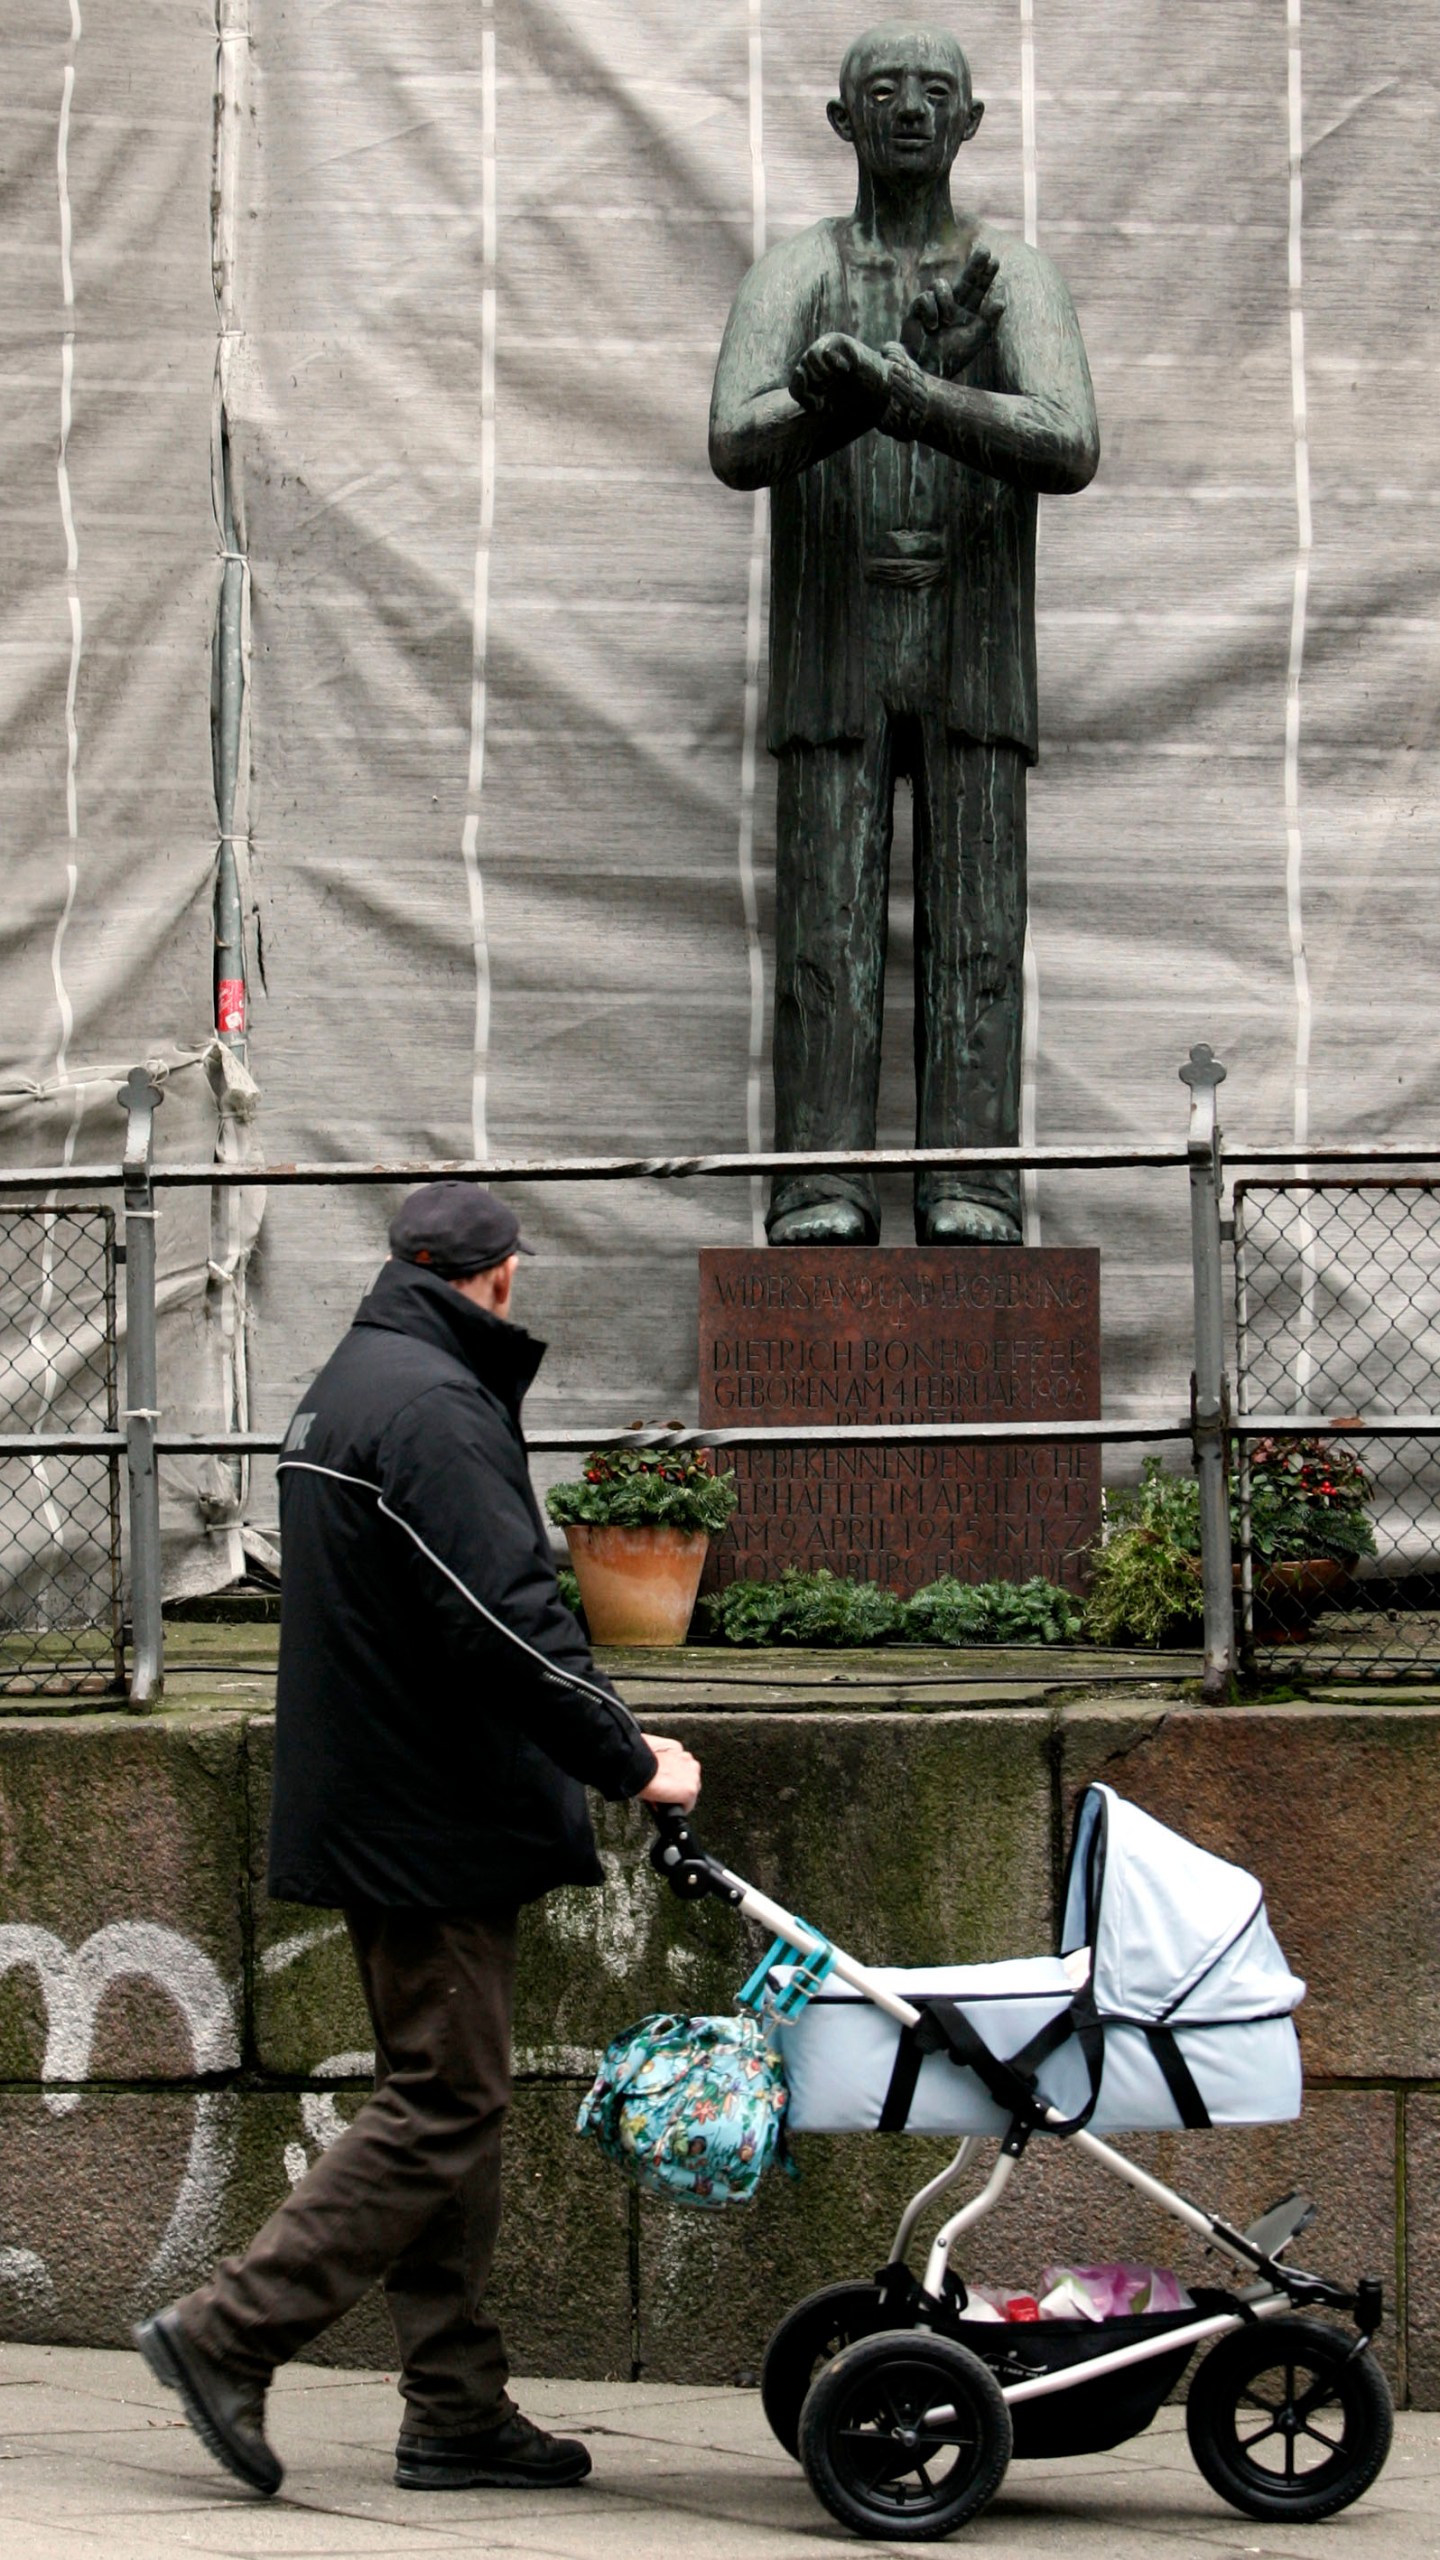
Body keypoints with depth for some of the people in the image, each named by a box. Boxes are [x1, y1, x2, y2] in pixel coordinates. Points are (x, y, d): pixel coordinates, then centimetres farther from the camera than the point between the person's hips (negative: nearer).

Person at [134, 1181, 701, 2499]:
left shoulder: (349, 1388, 18)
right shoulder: (432, 1404, -16)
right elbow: (507, 1621, -23)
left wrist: (598, 1737, 23)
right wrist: (629, 1756, -14)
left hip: (373, 1809, 11)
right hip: (435, 1823, -11)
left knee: (446, 2098, 11)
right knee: (445, 2103, -8)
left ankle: (459, 2411, 12)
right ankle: (229, 2332, -9)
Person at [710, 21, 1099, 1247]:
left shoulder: (1019, 278, 5)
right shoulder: (794, 275, 5)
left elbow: (1071, 450, -13)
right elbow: (737, 447, -12)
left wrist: (906, 396, -28)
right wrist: (914, 369, -28)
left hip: (976, 663, 0)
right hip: (834, 660, 0)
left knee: (977, 931, -7)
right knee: (829, 931, -8)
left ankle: (970, 1199, -10)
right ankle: (822, 1199, -10)